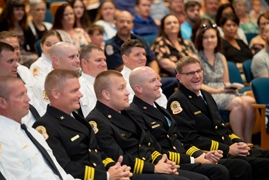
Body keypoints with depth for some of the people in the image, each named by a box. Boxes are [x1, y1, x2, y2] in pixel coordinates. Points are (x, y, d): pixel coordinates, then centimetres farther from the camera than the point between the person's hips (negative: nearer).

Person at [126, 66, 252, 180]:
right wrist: (193, 160, -14)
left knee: (241, 166, -3)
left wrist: (202, 155, 2)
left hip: (184, 160, 9)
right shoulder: (133, 113, -9)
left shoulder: (160, 109, 22)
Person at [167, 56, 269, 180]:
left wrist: (239, 143, 3)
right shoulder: (177, 101, -7)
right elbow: (191, 139, -15)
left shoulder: (206, 95, 21)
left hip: (230, 148, 9)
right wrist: (227, 150, -16)